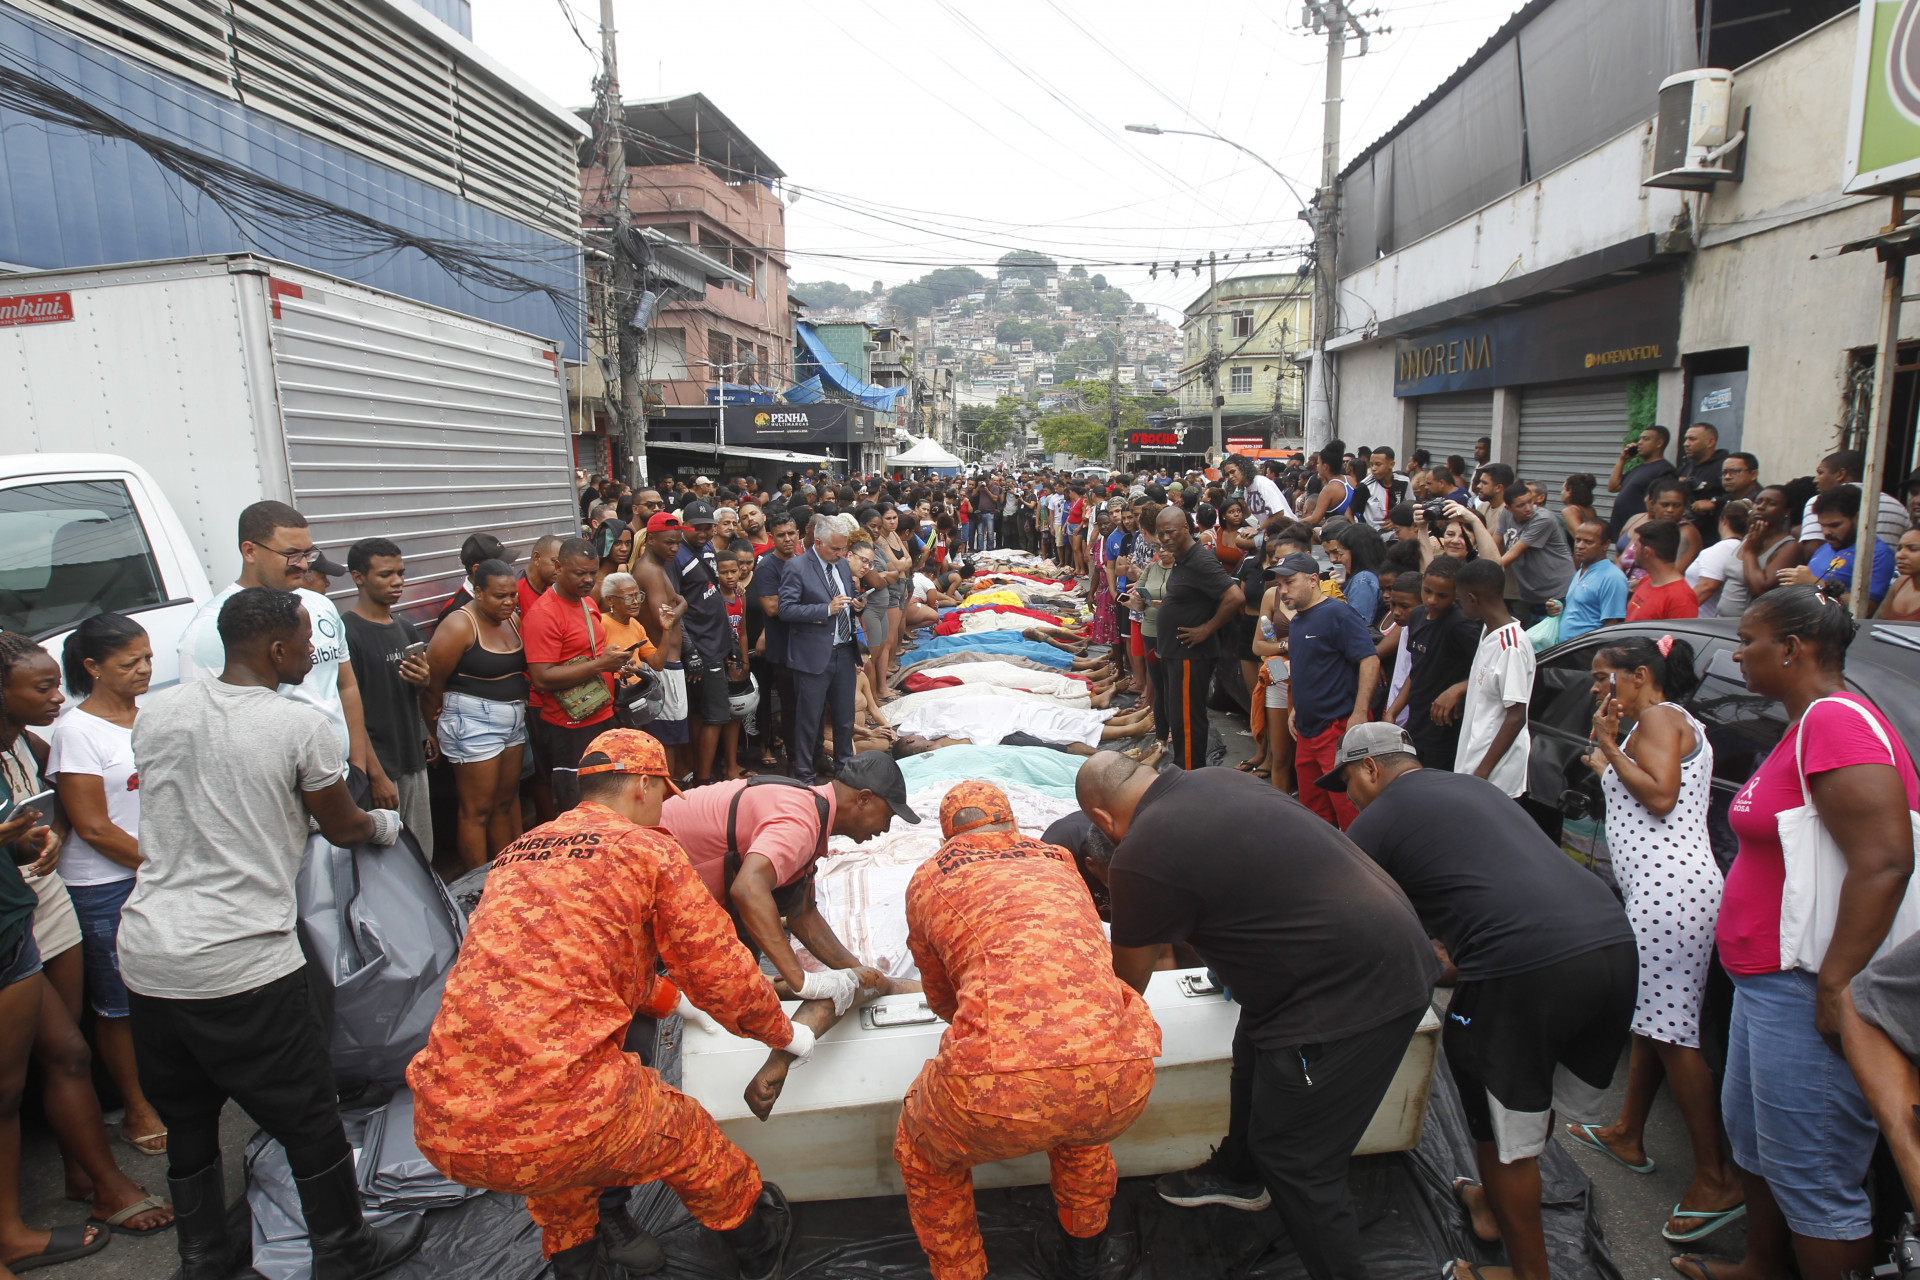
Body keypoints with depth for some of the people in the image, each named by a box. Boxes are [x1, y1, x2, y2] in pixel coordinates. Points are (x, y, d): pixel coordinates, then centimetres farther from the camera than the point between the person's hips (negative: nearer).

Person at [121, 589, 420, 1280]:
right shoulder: (300, 725, -13)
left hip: (146, 957, 7)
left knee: (185, 1117, 23)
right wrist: (386, 823, 22)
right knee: (308, 1118, 11)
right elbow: (343, 827, 0)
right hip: (243, 967, -6)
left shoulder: (156, 712, 3)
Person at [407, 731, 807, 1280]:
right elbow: (724, 978, 4)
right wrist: (785, 1034, 24)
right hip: (563, 1121, -6)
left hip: (442, 1134, 6)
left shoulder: (515, 854, 19)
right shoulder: (649, 850, 1)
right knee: (686, 1135, 22)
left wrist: (651, 990, 50)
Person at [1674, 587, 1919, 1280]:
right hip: (1767, 979, 11)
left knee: (1812, 1180, 1)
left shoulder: (1837, 721, -20)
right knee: (1750, 1130, 25)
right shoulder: (1806, 724, 14)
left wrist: (1834, 987, -28)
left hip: (1804, 990, -11)